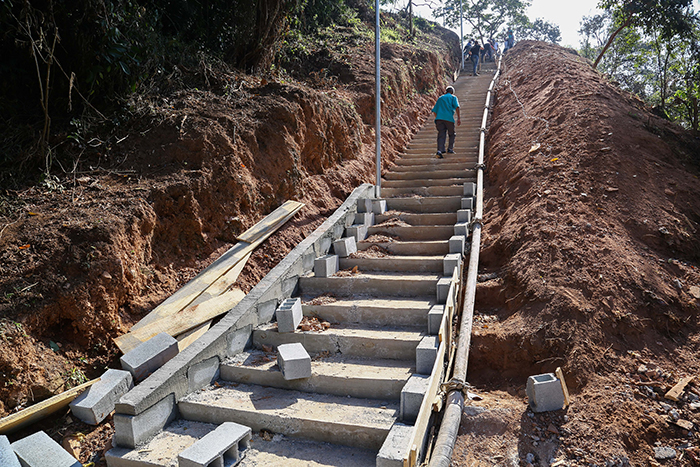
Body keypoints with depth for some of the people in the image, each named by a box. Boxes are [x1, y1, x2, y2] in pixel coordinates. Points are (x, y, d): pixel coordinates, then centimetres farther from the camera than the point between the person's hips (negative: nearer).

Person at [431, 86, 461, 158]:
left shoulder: (440, 98, 26)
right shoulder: (453, 97, 15)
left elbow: (434, 111, 22)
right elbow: (457, 107, -4)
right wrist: (459, 118, -9)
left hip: (439, 118, 3)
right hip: (449, 118, -3)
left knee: (441, 135, -3)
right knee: (452, 134, 18)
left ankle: (440, 150, -21)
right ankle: (450, 148, 13)